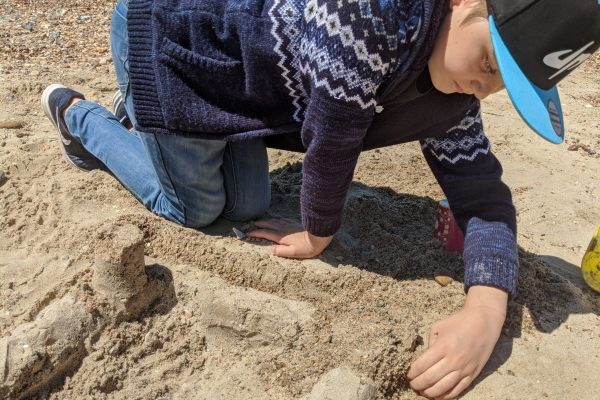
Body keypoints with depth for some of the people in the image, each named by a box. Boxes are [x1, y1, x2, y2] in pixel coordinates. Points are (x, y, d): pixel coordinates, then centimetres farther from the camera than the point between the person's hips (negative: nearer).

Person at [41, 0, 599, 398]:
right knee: (194, 209, 3)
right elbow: (333, 130, -31)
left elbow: (483, 190, -9)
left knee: (245, 205, 10)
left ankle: (138, 115, 32)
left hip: (232, 73, 7)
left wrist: (486, 309, -26)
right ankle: (75, 114, 25)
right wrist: (320, 233, -13)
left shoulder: (453, 98, -11)